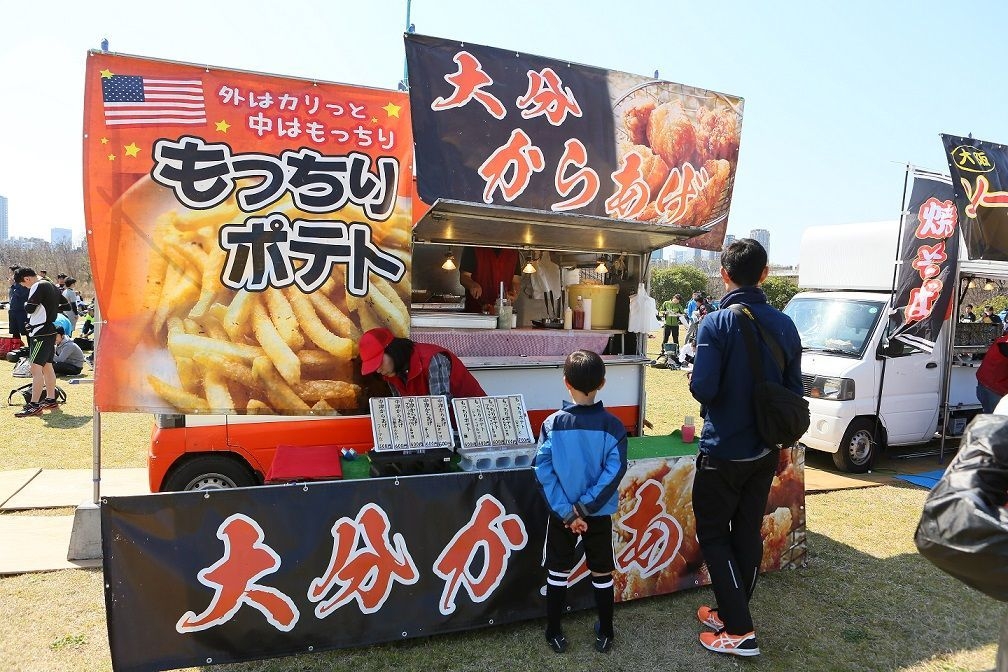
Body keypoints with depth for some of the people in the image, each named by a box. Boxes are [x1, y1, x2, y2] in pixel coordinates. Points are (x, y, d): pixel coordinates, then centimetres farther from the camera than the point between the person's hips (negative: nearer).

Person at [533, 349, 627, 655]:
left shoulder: (552, 424, -11)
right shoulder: (613, 425, -12)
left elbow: (543, 470, -15)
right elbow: (614, 471, -18)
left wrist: (566, 511, -14)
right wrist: (584, 507, -15)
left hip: (561, 513, 0)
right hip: (599, 514, 0)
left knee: (558, 573, 15)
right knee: (602, 573, 17)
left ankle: (554, 633, 26)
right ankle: (605, 634, 31)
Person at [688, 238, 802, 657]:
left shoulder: (716, 324, -18)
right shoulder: (784, 325, -1)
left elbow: (703, 389, -24)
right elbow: (794, 391, 4)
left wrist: (696, 379, -1)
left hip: (723, 451, -6)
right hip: (765, 450, 6)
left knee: (713, 535, 8)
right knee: (748, 533, 16)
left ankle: (739, 631, 9)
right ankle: (731, 614, 31)